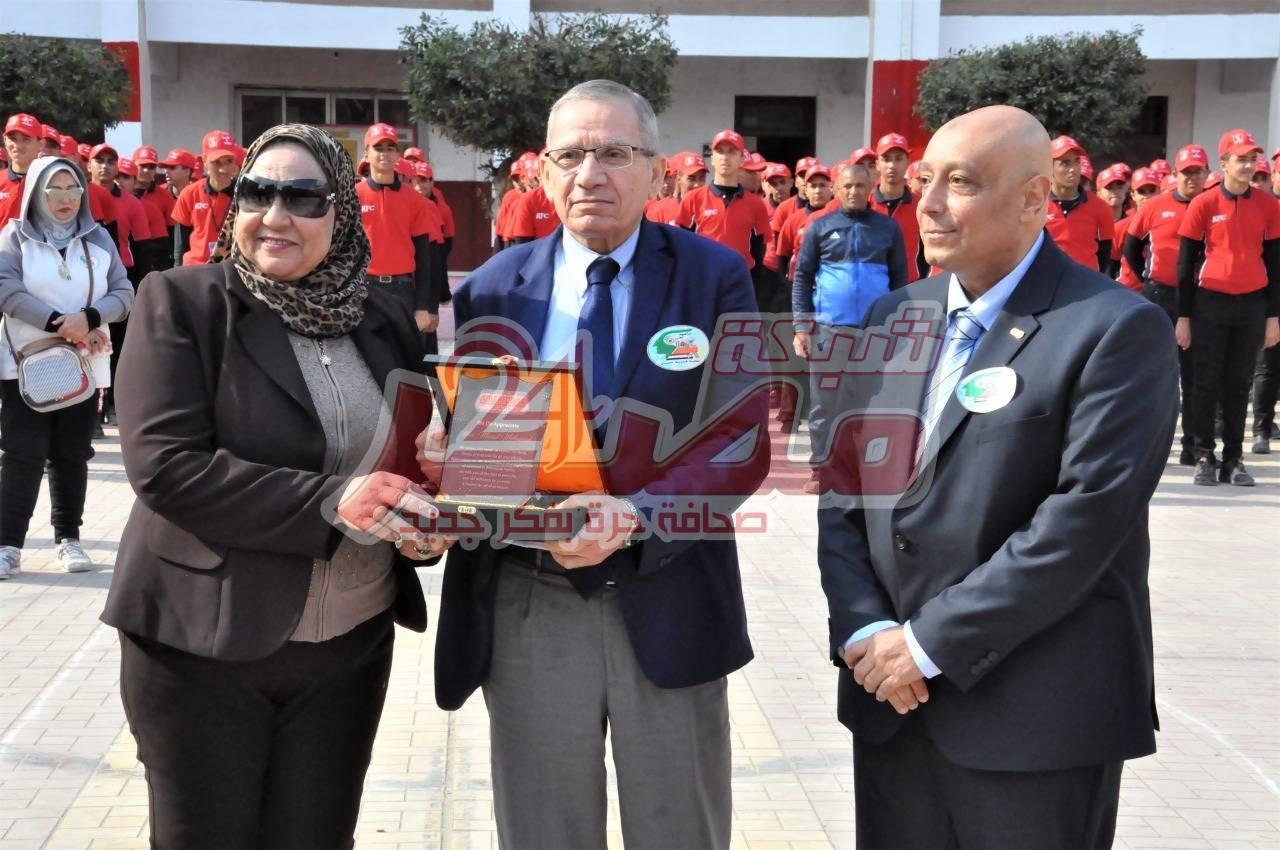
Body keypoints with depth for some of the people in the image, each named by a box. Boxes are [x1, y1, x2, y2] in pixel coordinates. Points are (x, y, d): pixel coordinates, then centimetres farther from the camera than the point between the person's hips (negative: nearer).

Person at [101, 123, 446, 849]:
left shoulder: (384, 319, 6)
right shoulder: (181, 301, -7)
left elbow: (419, 451, 14)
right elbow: (164, 464, -17)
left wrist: (423, 520, -9)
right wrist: (329, 499, -25)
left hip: (352, 644, 4)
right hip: (202, 642, -3)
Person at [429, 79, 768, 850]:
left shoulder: (716, 278, -2)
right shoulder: (494, 287, 3)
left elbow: (745, 438, -7)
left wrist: (634, 515, -22)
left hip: (668, 604, -1)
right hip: (530, 608, 2)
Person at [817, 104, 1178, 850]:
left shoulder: (1118, 330, -9)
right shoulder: (896, 317, 10)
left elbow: (1088, 516, -18)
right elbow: (843, 488, 7)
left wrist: (935, 643, -17)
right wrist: (864, 631, -7)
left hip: (1038, 712, -5)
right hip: (890, 699, 6)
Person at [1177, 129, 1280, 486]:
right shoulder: (1203, 205, -3)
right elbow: (1185, 263, 0)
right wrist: (1183, 317, -2)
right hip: (1210, 303, -2)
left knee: (1239, 383, 7)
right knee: (1207, 382, 3)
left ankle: (1233, 460, 13)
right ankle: (1204, 457, 11)